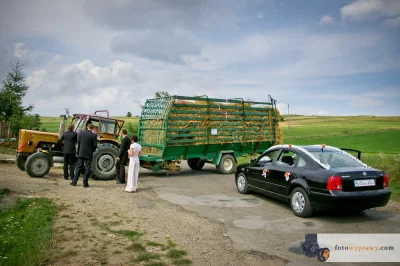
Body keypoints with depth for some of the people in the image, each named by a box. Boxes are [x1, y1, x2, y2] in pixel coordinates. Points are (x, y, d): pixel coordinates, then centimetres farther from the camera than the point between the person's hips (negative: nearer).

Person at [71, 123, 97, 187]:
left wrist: (78, 152, 9)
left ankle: (74, 182, 13)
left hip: (81, 153, 3)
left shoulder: (81, 133, -2)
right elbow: (95, 146, -10)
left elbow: (78, 143, 0)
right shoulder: (94, 135, -9)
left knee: (78, 167, 12)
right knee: (87, 169, 4)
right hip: (89, 154, -2)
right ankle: (85, 183, 4)